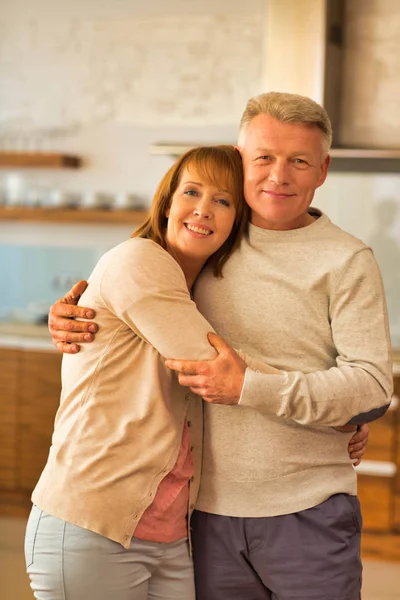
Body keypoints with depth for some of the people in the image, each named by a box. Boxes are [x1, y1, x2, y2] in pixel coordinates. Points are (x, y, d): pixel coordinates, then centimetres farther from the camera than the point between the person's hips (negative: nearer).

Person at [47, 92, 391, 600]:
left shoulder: (346, 261, -4)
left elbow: (373, 387, -12)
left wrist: (248, 387, -20)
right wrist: (70, 317, 0)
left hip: (308, 514, -3)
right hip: (213, 510, 4)